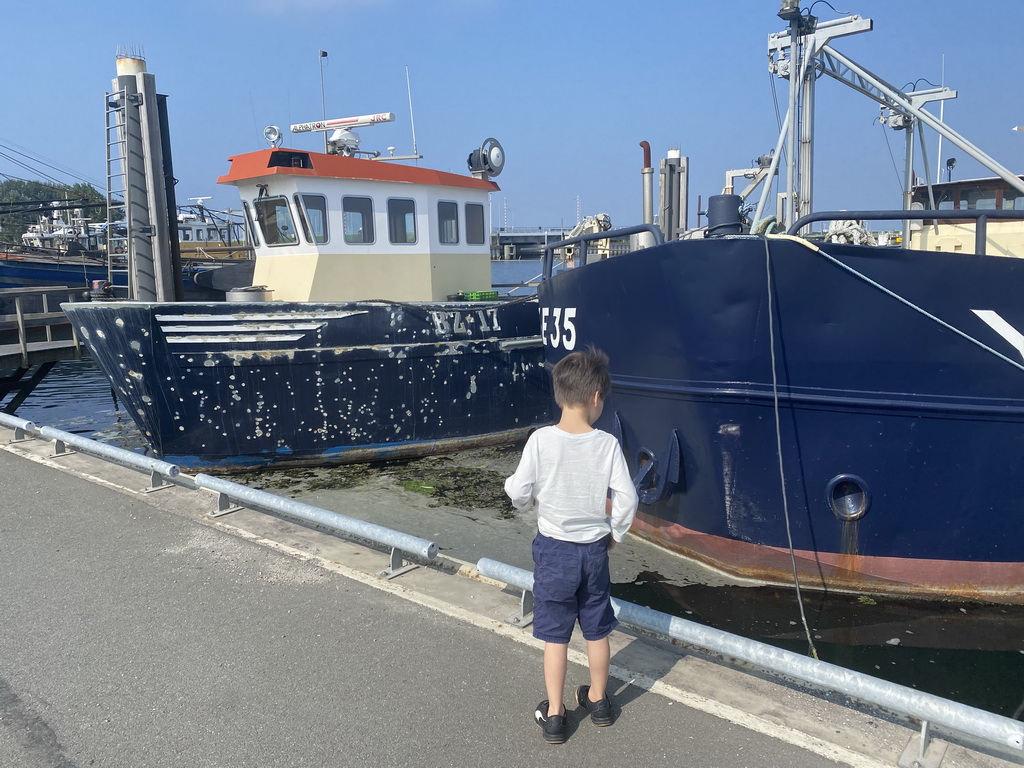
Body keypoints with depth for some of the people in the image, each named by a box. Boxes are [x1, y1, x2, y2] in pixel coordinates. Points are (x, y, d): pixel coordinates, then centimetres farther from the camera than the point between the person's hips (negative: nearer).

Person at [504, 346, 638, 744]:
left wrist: (512, 485, 12)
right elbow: (626, 499, -10)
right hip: (594, 549, 2)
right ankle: (598, 699, 38)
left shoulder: (540, 440, -16)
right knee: (597, 630, 20)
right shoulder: (607, 444, -13)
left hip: (554, 549, -1)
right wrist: (614, 533, 8)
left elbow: (519, 494, -12)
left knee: (555, 634, 11)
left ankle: (554, 714, 22)